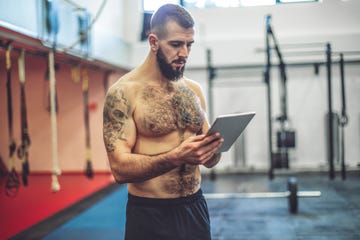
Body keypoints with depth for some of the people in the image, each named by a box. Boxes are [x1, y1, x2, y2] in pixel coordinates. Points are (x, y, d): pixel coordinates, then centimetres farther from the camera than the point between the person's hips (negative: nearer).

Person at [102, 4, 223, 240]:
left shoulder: (194, 90, 5)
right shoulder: (123, 92, -11)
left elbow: (208, 160, 10)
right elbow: (120, 168, -17)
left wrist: (213, 149, -13)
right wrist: (176, 157, -30)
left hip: (195, 208, 5)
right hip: (149, 215, -5)